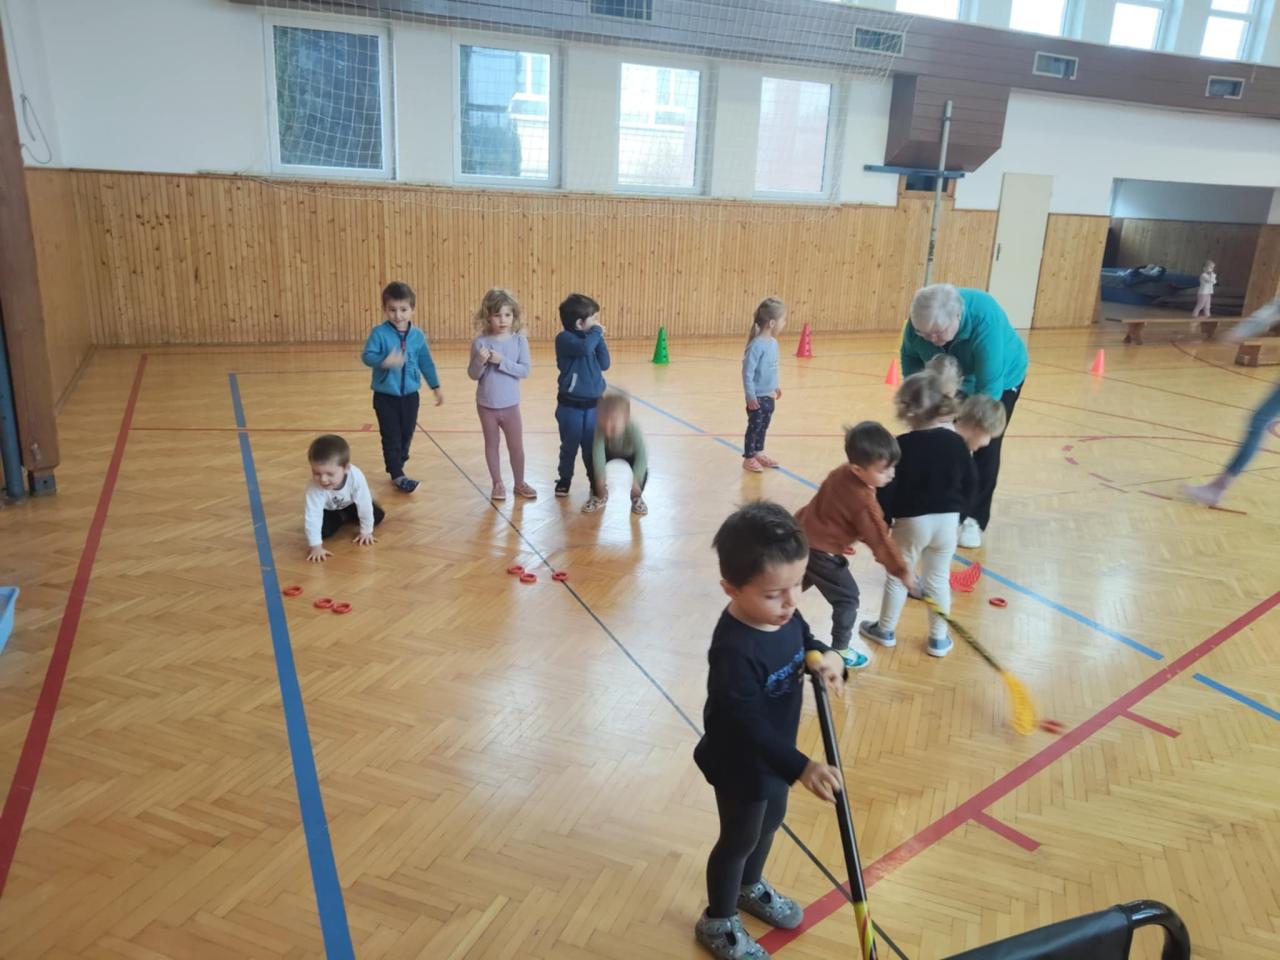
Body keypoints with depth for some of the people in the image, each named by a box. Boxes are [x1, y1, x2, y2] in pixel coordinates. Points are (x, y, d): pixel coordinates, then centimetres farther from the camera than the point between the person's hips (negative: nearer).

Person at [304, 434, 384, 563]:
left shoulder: (356, 477, -42)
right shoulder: (314, 487, -43)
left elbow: (365, 505, -28)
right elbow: (312, 517, -41)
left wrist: (366, 532, -19)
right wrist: (316, 546, -43)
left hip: (350, 504, 1)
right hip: (328, 510, -1)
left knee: (378, 516, -7)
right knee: (323, 531, -22)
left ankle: (346, 518, 18)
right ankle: (340, 520, 11)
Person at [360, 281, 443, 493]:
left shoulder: (417, 335, -1)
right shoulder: (379, 333, -12)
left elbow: (426, 363, 9)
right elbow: (367, 356, -20)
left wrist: (436, 387, 14)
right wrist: (384, 361, -40)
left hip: (410, 395, 4)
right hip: (385, 396, -3)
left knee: (407, 435, 13)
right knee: (391, 437, 1)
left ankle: (396, 467, 29)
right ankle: (397, 476, 9)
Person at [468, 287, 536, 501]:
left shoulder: (519, 340, -9)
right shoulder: (480, 342, -10)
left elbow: (524, 370, -14)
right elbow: (473, 375, -7)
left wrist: (501, 361, -25)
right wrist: (480, 361, -27)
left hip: (510, 405, 0)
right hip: (486, 405, 0)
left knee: (516, 446, 11)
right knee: (491, 445, 14)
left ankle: (519, 483, 28)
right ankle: (497, 484, 27)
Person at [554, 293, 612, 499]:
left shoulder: (591, 338, 5)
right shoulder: (565, 339, -15)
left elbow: (605, 364, -1)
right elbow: (584, 348, -34)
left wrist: (600, 339, -9)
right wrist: (596, 332, -19)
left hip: (594, 404, 5)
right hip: (570, 405, -5)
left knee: (593, 446, 12)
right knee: (569, 446, 9)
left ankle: (596, 480, 27)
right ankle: (564, 480, 27)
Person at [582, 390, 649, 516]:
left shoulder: (633, 429, -42)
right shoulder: (600, 429, -38)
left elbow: (642, 455, -48)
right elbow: (598, 454, -45)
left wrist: (635, 481, -58)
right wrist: (600, 479, -58)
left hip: (630, 456, -1)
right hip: (610, 454, 1)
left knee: (643, 471, -27)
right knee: (595, 465, -24)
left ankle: (637, 497, 6)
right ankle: (599, 496, 6)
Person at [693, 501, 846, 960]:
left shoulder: (786, 615, -13)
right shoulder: (734, 651, -38)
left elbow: (807, 643, 5)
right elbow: (749, 726, -37)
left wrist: (830, 659, -17)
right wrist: (800, 767, -43)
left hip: (774, 755, 8)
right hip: (740, 765, -8)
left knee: (771, 821, 29)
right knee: (740, 839, 14)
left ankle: (750, 887, 58)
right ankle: (718, 922, 42)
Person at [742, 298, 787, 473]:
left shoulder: (773, 342, 1)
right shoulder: (757, 345, -24)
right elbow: (747, 372, -22)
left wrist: (775, 387, 21)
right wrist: (750, 396, -21)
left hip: (769, 396, 8)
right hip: (758, 397, -8)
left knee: (764, 426, 20)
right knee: (754, 427, 4)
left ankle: (759, 453, 35)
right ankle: (748, 458, 17)